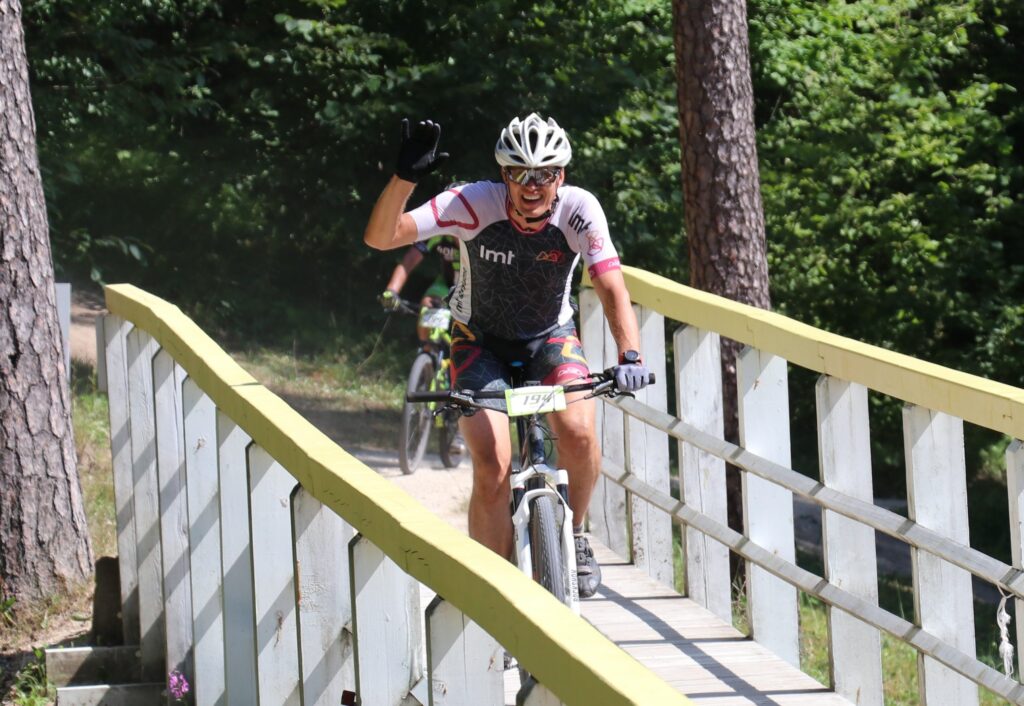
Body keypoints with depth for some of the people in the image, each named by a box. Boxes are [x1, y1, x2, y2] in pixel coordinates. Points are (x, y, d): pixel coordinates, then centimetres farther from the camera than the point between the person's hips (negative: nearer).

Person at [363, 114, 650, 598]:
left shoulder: (578, 210, -24)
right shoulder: (476, 203, -27)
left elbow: (612, 289, -29)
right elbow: (380, 237, -32)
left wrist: (630, 356, -46)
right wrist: (404, 178, -50)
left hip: (550, 336, 1)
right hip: (481, 341, -1)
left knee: (578, 433, -27)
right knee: (493, 470, -19)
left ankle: (574, 536, 1)